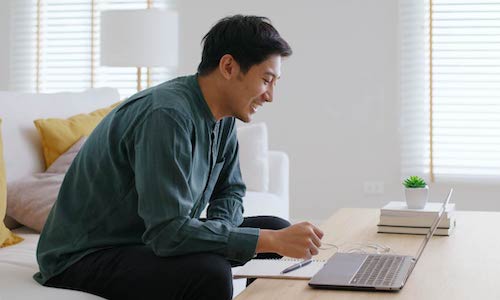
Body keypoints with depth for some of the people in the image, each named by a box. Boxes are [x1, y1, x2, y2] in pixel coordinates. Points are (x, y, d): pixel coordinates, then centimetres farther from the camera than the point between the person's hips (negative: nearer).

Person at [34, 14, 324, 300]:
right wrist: (273, 241, -31)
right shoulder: (167, 115, -27)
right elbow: (168, 232, -33)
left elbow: (230, 193, 11)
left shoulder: (223, 118, 1)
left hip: (152, 239, 9)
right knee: (210, 274, -34)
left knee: (278, 229, 3)